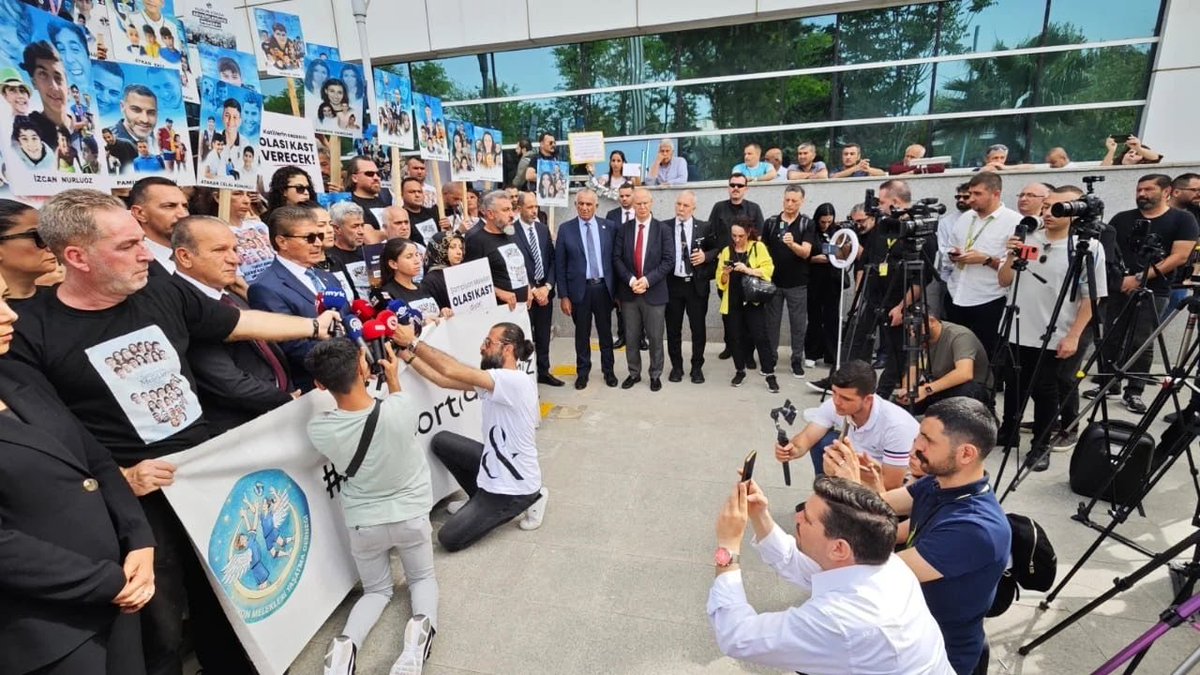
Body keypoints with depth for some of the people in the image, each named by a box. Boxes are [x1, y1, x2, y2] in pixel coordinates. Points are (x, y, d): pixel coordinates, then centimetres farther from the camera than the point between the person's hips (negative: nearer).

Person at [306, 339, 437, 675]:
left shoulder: (318, 429, -22)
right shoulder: (401, 408, -27)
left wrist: (353, 381, 2)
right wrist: (392, 378, 8)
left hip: (363, 523, 1)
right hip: (410, 516, -1)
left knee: (377, 590, 26)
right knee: (422, 578, 24)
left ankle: (347, 642, -3)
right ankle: (421, 624, -8)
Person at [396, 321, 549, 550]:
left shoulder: (516, 381, -27)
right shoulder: (495, 382, 2)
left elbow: (452, 370, -32)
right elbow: (444, 380, 2)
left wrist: (413, 342, -23)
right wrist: (406, 354, -4)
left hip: (514, 485, -9)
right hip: (496, 464, 9)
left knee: (449, 538, -1)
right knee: (441, 441, 13)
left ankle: (525, 500, 8)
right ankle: (484, 500, 18)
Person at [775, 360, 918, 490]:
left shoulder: (896, 425, -36)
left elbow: (892, 484, -29)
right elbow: (808, 436, -24)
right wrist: (795, 450, -46)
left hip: (903, 480, -5)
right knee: (821, 440, -15)